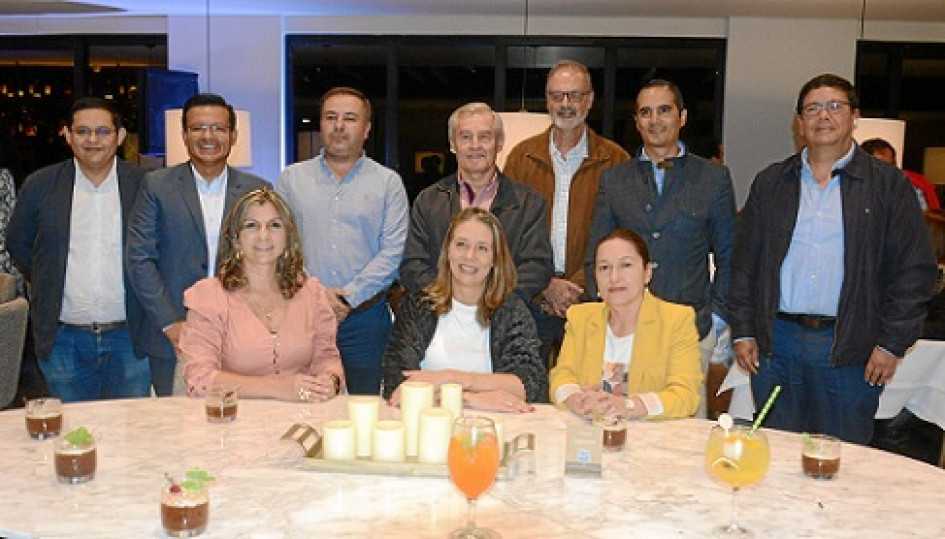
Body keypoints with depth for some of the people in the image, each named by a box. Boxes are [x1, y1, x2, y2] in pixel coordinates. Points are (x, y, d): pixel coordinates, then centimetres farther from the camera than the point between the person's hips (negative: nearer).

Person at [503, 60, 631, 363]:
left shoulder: (615, 160, 3)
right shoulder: (522, 156, 7)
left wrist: (578, 288, -11)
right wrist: (546, 286, -9)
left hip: (590, 302, -1)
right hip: (530, 301, 1)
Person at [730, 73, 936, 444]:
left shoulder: (889, 185, 2)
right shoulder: (770, 183, 10)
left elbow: (915, 270, 0)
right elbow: (744, 260, 10)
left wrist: (892, 343, -6)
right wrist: (742, 331, 4)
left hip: (851, 350, -2)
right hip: (776, 343, 2)